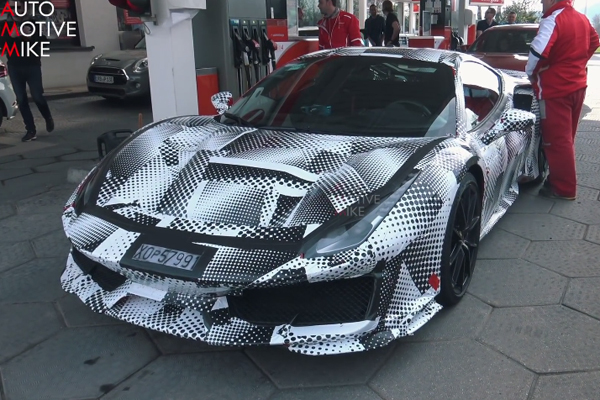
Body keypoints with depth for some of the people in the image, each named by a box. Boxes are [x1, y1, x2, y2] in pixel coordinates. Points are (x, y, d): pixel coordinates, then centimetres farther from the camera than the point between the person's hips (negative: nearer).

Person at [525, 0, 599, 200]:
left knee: (556, 140, -2)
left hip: (555, 89, -9)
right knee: (566, 138, 18)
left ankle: (564, 188, 2)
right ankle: (561, 180, 30)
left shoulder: (553, 20, -17)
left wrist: (531, 74, -8)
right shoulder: (582, 19, 10)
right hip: (577, 85, 9)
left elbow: (537, 53, -26)